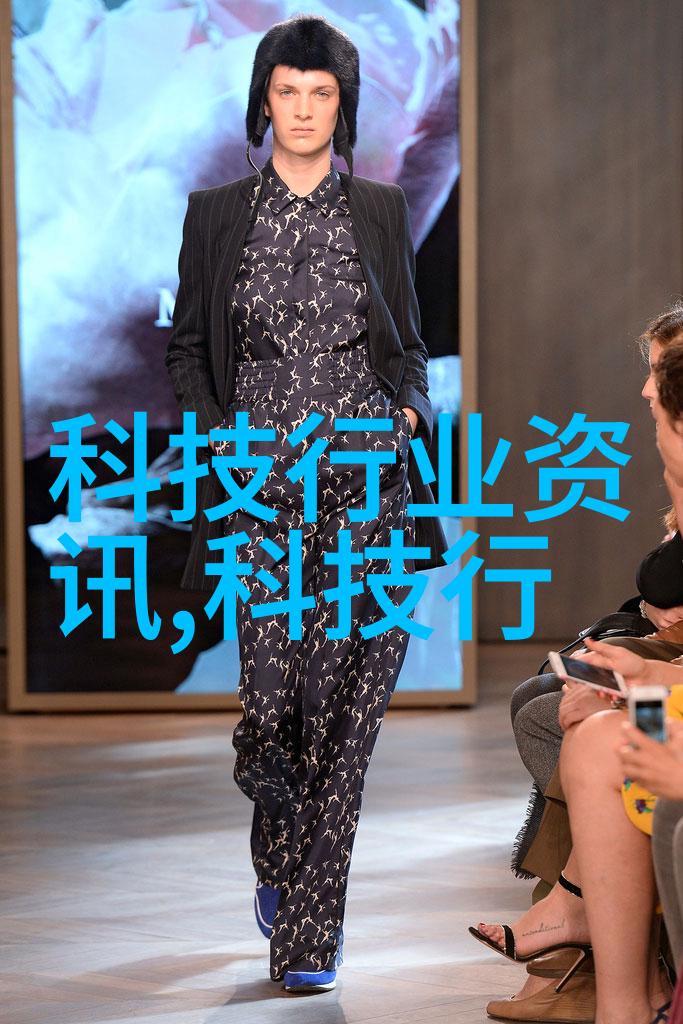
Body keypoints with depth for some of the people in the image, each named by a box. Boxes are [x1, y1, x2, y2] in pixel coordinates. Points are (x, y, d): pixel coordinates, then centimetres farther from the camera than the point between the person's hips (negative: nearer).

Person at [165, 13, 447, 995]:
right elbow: (187, 348, 11)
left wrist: (411, 410, -5)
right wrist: (219, 434, -4)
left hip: (368, 484, 0)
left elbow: (410, 346, 14)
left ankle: (312, 932, 1)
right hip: (263, 489, 0)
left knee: (344, 704, -6)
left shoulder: (381, 211, 9)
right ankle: (280, 860, 26)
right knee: (272, 698, -7)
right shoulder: (218, 214, 8)